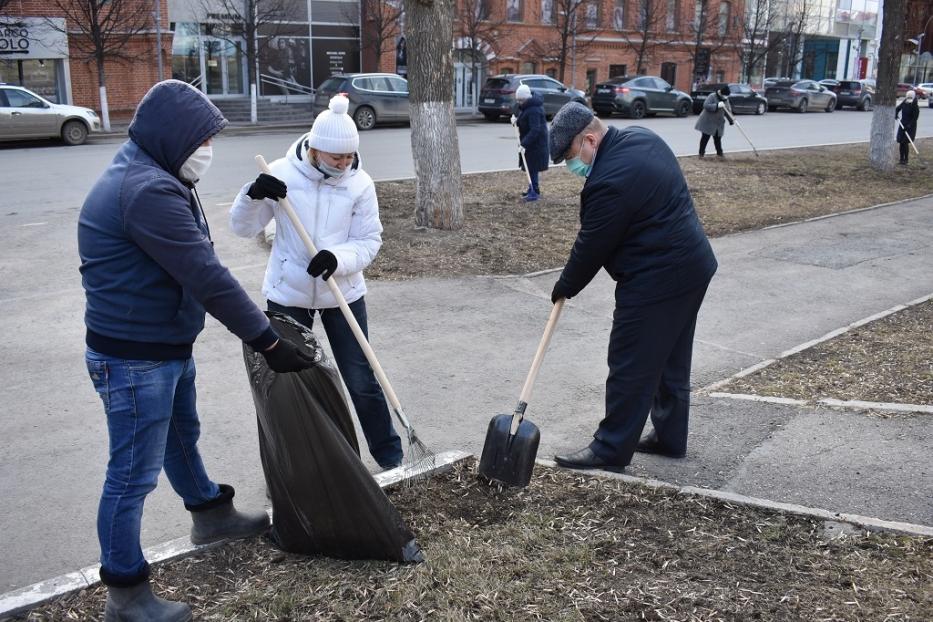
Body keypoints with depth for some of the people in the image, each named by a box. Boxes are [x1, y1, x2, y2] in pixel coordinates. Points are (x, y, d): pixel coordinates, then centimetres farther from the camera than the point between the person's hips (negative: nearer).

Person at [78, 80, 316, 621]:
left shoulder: (152, 180, 10)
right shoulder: (147, 191, -26)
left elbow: (195, 270, 14)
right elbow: (208, 278, -28)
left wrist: (261, 329, 15)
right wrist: (268, 341, -23)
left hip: (169, 347, 11)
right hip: (134, 359, -11)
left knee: (182, 438, 28)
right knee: (135, 473, 1)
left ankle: (212, 515, 50)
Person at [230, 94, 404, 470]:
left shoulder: (360, 183, -9)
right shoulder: (282, 174, -10)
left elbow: (369, 241, -9)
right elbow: (244, 228, -7)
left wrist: (337, 259, -29)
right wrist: (253, 195, -28)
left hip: (342, 294, 0)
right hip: (288, 294, 0)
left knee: (361, 380, 5)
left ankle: (390, 456, 22)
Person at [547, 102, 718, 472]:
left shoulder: (610, 181, -24)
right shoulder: (640, 137, 6)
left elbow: (592, 247, -14)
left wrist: (564, 288, 2)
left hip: (655, 280, -10)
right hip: (693, 265, 10)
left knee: (631, 366, -1)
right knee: (671, 361, 18)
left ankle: (611, 449, 9)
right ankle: (670, 438, 30)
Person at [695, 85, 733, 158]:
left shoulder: (726, 99, 8)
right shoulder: (712, 96, -15)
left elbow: (728, 110, 14)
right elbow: (706, 105, -27)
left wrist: (731, 120, 2)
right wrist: (717, 105, -34)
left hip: (719, 123, 6)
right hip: (708, 122, -6)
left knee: (718, 138, 11)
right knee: (705, 138, -1)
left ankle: (719, 153, 20)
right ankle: (701, 153, 7)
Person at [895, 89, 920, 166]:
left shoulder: (915, 107, -15)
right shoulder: (904, 103, 1)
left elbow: (915, 118, -17)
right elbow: (897, 108, 18)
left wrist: (908, 126, -25)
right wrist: (896, 115, -2)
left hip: (910, 127, -5)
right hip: (902, 125, 6)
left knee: (905, 143, -9)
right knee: (900, 142, 5)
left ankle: (906, 160, 1)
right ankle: (901, 159, 17)